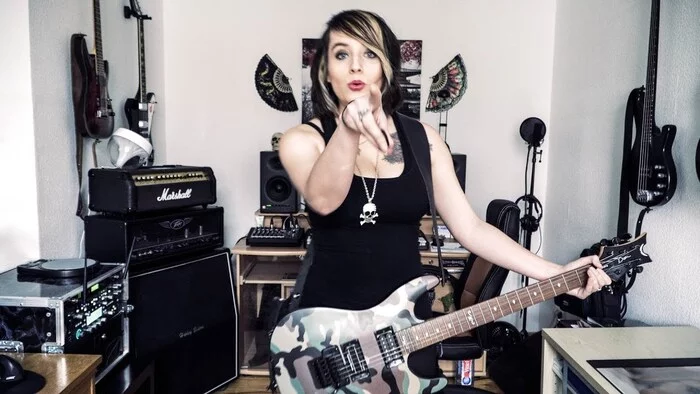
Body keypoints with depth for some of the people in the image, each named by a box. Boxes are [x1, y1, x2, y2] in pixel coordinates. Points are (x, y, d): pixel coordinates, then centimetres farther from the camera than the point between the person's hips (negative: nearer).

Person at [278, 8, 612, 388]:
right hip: (327, 322, -2)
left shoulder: (421, 139, 0)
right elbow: (324, 201, -28)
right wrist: (348, 130, -46)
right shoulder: (303, 139, -7)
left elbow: (469, 227, -1)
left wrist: (556, 274, -8)